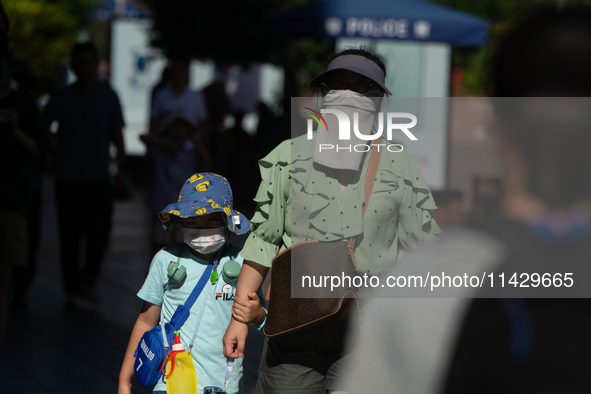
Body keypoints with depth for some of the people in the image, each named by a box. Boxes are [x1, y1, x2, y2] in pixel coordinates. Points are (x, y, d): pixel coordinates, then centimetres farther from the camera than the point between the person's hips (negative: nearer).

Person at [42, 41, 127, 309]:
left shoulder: (108, 97, 6)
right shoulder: (62, 98, 4)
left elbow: (117, 135, 8)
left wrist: (121, 169, 2)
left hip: (99, 179, 0)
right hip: (68, 179, 0)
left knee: (99, 234, -5)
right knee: (70, 237, 1)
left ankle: (89, 279, 19)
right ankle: (72, 291, 10)